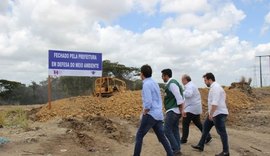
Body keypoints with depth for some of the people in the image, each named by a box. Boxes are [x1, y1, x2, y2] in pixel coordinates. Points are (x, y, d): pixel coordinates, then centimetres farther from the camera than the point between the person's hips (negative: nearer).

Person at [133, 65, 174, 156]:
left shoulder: (146, 84, -13)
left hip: (151, 115, -8)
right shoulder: (155, 83, 15)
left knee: (139, 135, 3)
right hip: (158, 115, 9)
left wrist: (144, 114, -7)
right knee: (162, 137, 11)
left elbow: (148, 103, -22)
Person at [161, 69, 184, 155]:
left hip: (173, 111, -10)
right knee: (175, 129, 12)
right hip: (174, 111, 10)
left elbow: (179, 97, -21)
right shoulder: (171, 83, 14)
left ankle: (175, 149, -3)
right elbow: (177, 97, 16)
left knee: (167, 129, -6)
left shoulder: (172, 84, -16)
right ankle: (177, 149, 16)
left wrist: (181, 110, -18)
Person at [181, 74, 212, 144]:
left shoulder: (189, 86, -15)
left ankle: (184, 139, 4)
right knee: (198, 123, 15)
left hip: (191, 109, -10)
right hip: (196, 108, 10)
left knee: (185, 123, -1)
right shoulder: (192, 85, 18)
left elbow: (188, 94, -35)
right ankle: (208, 137, 13)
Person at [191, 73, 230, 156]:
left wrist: (211, 114, -24)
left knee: (221, 132, -2)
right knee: (205, 127, 16)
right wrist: (210, 113, 20)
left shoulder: (215, 87, -19)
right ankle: (200, 146, 26)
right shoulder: (214, 87, 14)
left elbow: (215, 103, -26)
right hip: (214, 113, 11)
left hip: (219, 113, -11)